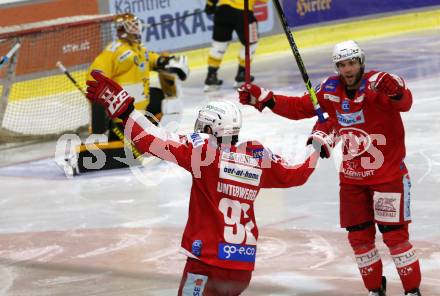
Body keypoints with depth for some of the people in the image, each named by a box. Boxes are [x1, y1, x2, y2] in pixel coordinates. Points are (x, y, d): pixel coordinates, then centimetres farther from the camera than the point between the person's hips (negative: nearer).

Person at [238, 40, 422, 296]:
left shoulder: (377, 83, -20)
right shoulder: (331, 90, -2)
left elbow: (405, 102, -38)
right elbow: (300, 108, 8)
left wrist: (396, 91, -62)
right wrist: (262, 98, 0)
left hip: (389, 175, -6)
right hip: (352, 177, 6)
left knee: (394, 235, -5)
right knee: (359, 236, 10)